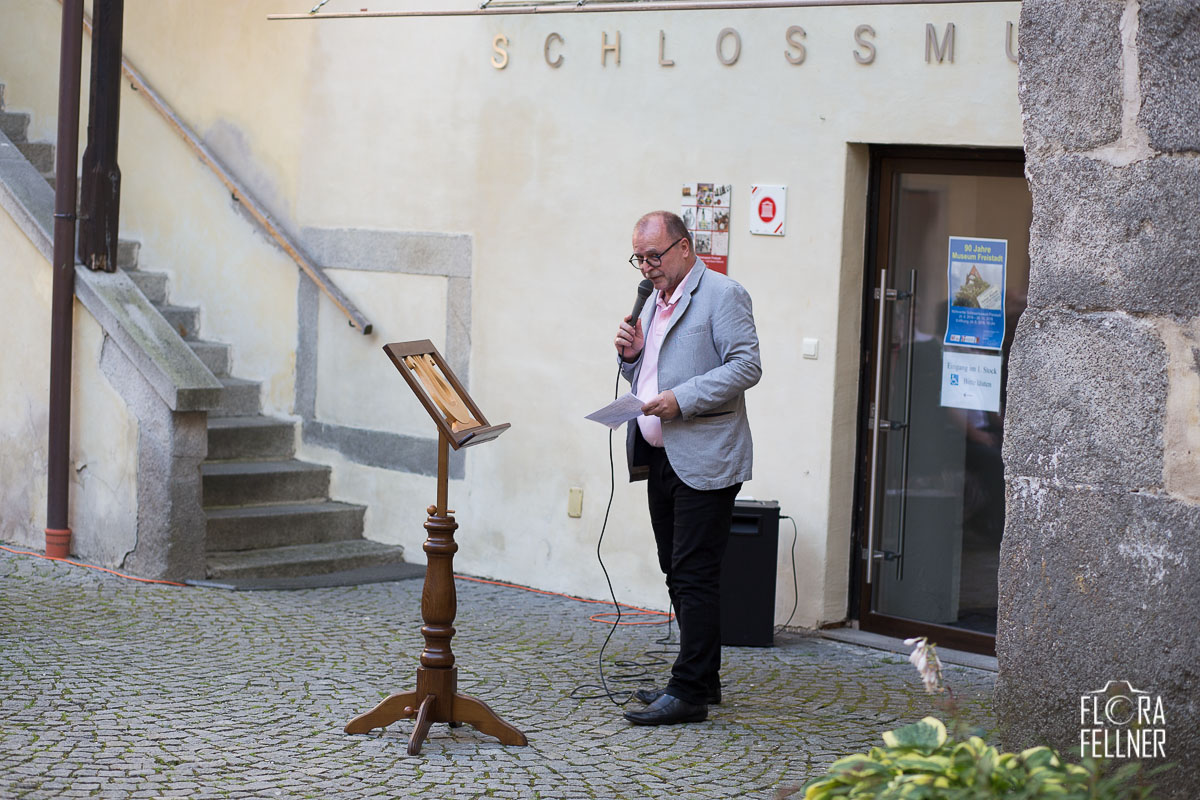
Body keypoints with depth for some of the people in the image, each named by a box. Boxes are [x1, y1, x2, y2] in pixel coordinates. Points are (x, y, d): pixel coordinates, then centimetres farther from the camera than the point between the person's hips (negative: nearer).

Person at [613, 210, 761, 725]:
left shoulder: (722, 295, -8)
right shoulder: (654, 302, 20)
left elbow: (746, 366, -16)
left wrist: (682, 399, -22)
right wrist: (630, 355, 5)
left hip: (704, 459, -9)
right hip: (661, 457, 9)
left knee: (694, 576, -9)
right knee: (678, 574, 12)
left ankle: (690, 692, -7)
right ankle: (702, 679, 21)